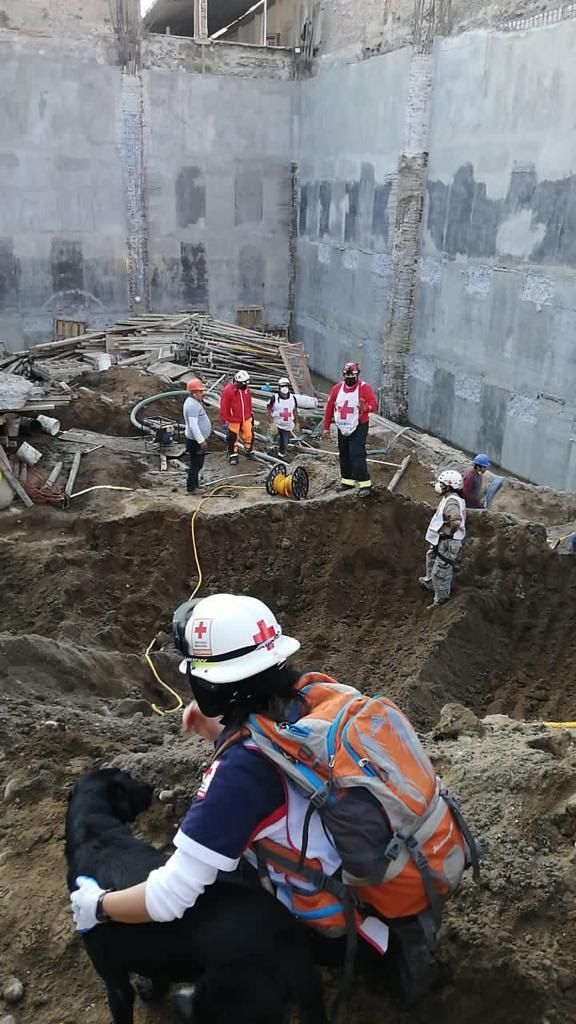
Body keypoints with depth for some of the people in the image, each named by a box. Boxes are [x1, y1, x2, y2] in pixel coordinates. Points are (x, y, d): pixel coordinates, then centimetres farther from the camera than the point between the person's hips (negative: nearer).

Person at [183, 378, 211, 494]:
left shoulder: (194, 402, 9)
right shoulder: (192, 405, -25)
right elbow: (193, 426, -30)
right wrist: (201, 441, -28)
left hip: (199, 439, 10)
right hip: (195, 441, -10)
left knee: (198, 463, 22)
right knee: (195, 464, 1)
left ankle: (195, 484, 36)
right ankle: (191, 488, 11)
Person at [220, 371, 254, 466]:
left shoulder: (246, 388, -5)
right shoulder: (228, 390, -21)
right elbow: (224, 406, -16)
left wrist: (250, 413, 19)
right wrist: (224, 421, -13)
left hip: (246, 418, 5)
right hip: (233, 419, -5)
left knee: (249, 434, 14)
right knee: (233, 437, 6)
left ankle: (249, 450, 38)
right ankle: (233, 455, 22)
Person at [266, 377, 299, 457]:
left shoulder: (293, 398, 0)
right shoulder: (274, 398, -11)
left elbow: (295, 411, 12)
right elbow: (268, 411, -9)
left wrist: (296, 424, 15)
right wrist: (272, 423, -17)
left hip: (287, 426, 3)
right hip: (276, 425, -3)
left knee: (284, 445, 8)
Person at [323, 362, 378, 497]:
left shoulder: (364, 388, -11)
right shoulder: (337, 388, 3)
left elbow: (374, 405, -16)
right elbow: (329, 408, 8)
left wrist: (365, 407, -39)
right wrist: (326, 427, 9)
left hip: (359, 428, -6)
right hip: (342, 429, 6)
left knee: (357, 455, -16)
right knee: (344, 455, 13)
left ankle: (364, 484, -13)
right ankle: (347, 480, 27)